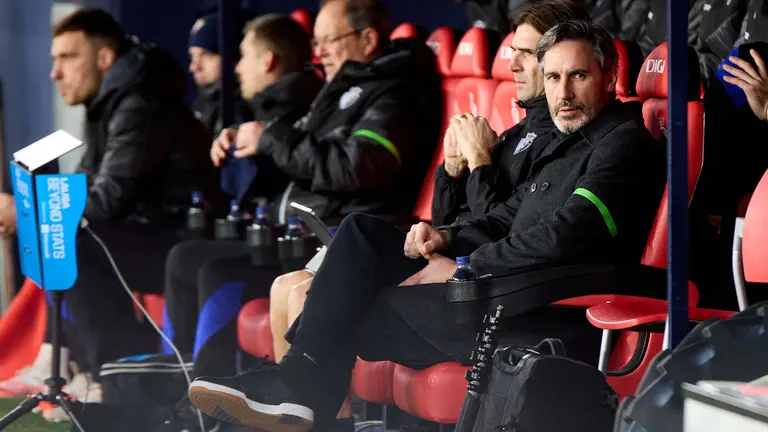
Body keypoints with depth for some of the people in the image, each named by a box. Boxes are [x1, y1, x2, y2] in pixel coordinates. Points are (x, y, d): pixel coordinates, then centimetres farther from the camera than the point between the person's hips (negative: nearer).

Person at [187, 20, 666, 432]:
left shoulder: (625, 144, -12)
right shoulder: (568, 140, 21)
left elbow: (563, 236, -23)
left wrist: (464, 267, -15)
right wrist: (449, 237, 3)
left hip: (544, 318, -10)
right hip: (503, 285, 10)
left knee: (357, 312, -7)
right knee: (362, 232, -1)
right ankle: (301, 383, -10)